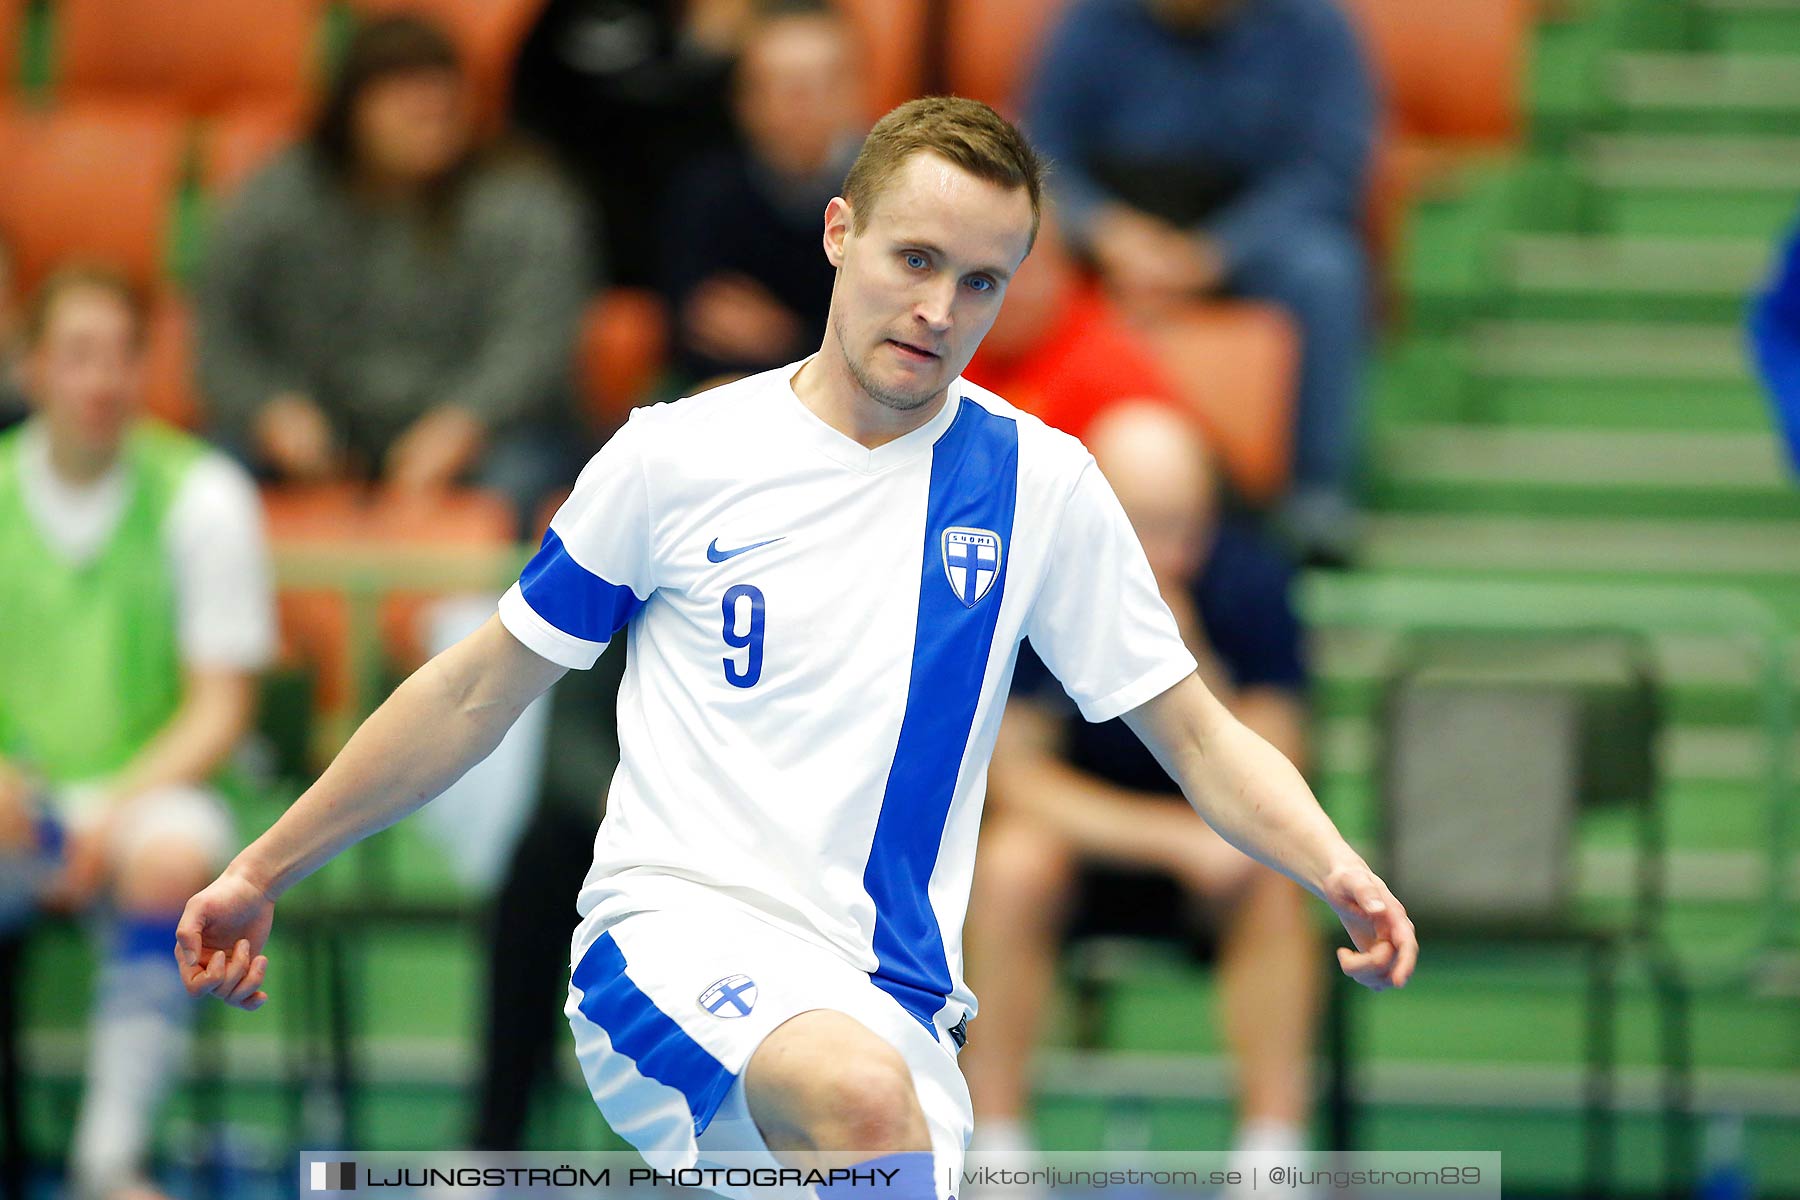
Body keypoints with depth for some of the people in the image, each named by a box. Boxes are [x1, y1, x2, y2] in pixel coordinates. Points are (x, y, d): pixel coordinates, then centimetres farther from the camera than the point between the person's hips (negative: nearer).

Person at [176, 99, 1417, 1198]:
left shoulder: (1037, 483, 7)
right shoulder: (676, 456, 3)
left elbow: (1199, 737, 10)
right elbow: (479, 692, 13)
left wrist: (1336, 868, -9)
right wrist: (265, 870, 16)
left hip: (888, 998, 4)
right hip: (677, 927, -4)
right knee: (861, 1093, -36)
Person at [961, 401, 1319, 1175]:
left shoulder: (1249, 580, -15)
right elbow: (1016, 778, -18)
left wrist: (1181, 644, -32)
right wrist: (1177, 839, -29)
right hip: (1069, 820, -1)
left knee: (1272, 876, -31)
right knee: (1014, 863, -33)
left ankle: (1271, 1157, -24)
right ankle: (996, 1152, -24)